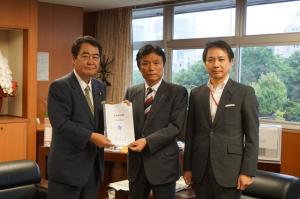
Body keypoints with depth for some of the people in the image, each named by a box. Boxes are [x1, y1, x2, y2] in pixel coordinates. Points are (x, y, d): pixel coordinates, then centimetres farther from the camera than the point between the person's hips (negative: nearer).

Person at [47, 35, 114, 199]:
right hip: (68, 166, -7)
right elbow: (61, 124, -20)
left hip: (93, 165, 7)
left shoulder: (100, 87, 11)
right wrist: (90, 136, -26)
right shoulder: (59, 87, -11)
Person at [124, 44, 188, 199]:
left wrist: (147, 141, -20)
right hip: (136, 162, 4)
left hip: (163, 163, -3)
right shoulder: (131, 92, 8)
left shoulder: (178, 92, -4)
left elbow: (176, 126, -12)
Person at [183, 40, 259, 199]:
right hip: (200, 169, 3)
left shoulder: (245, 93, -2)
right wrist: (187, 167, 7)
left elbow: (252, 136, -4)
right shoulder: (196, 94, 8)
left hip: (229, 169, -3)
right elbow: (190, 133, 9)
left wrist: (247, 171, -9)